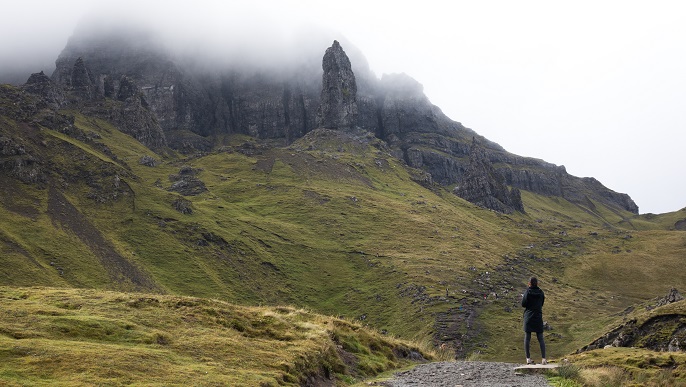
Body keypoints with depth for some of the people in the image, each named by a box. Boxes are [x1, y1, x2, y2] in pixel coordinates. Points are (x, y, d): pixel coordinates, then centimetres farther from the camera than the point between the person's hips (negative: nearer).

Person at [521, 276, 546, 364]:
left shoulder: (527, 292, -9)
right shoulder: (541, 293, 2)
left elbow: (523, 304, -7)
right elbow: (542, 304, 12)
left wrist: (523, 297, 11)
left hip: (529, 317, -2)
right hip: (538, 317, 3)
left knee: (527, 338, 3)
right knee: (540, 338, 6)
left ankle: (528, 359, 0)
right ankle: (543, 358, -2)